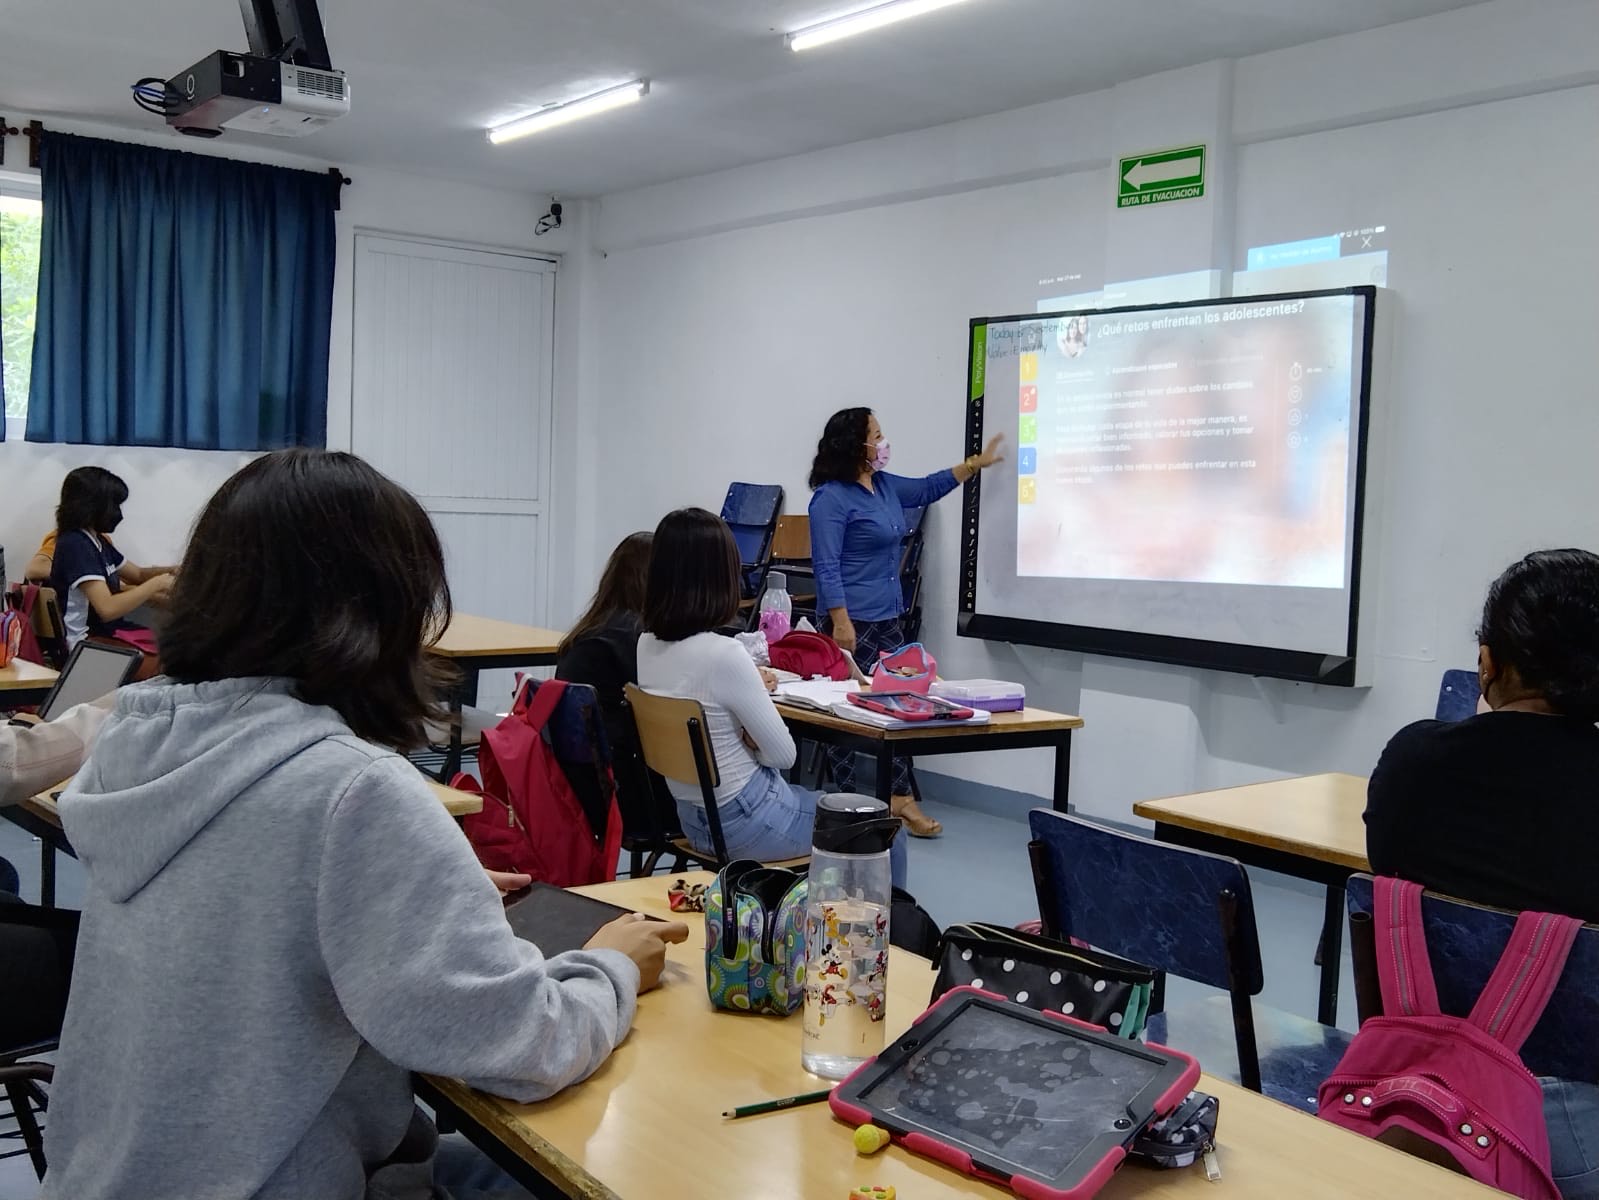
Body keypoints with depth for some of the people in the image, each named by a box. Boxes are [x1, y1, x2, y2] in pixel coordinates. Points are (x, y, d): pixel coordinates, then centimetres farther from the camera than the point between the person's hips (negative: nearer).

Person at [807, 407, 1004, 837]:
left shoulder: (884, 485, 11)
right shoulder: (831, 498, -15)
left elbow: (928, 488, 28)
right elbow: (826, 567, -19)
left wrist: (975, 463, 28)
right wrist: (840, 623, -23)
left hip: (888, 617, 9)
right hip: (854, 621, -9)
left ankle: (901, 798, 12)